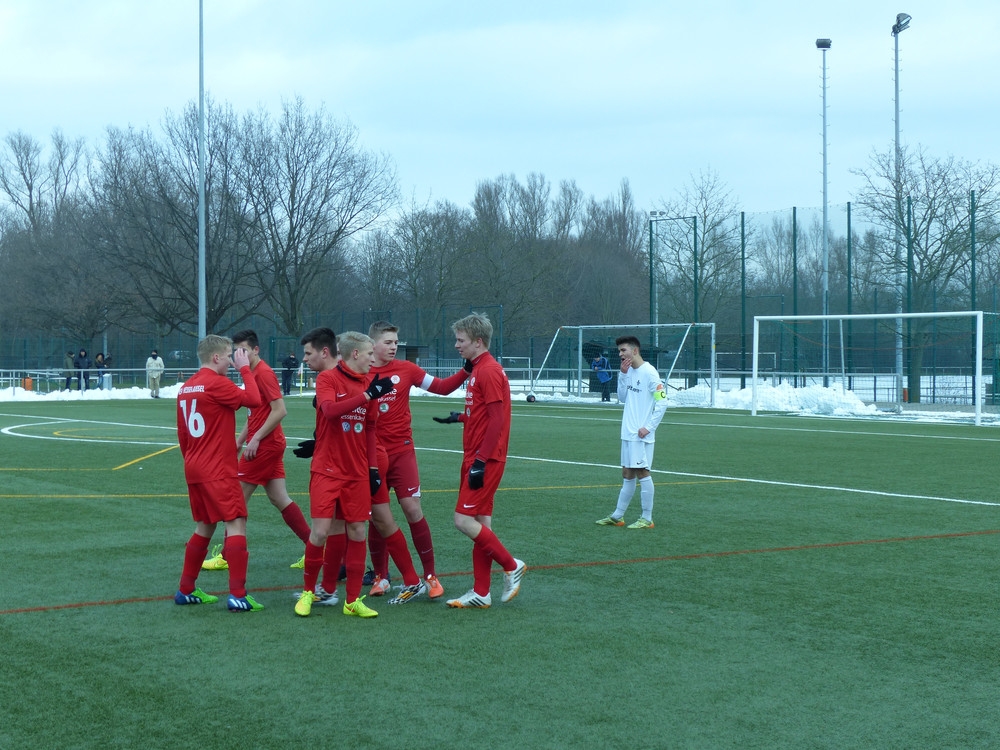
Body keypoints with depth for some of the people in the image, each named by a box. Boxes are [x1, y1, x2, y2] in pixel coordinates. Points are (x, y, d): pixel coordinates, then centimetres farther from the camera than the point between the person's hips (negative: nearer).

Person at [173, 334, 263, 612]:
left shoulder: (186, 387, 12)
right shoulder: (217, 383, -14)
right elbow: (253, 400, -17)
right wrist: (245, 369, -6)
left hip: (194, 469, 9)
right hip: (218, 470, -9)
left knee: (204, 526, 18)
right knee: (237, 523, -7)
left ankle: (186, 590, 22)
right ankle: (237, 595, -12)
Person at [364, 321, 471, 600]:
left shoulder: (406, 369, 1)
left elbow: (442, 387, 3)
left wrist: (466, 371, -9)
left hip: (402, 451, 0)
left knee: (412, 509, -3)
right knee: (378, 516, 5)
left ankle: (430, 575, 7)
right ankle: (380, 577, 21)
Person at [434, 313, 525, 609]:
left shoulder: (489, 371, -15)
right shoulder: (478, 369, 14)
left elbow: (497, 420, -19)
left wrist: (480, 461, -22)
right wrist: (460, 417, 21)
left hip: (485, 460, -10)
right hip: (476, 458, 10)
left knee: (464, 520, -11)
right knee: (480, 523, 9)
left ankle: (511, 566, 2)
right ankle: (481, 593, 12)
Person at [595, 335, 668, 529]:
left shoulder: (649, 372, -12)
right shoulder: (630, 371, 12)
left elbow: (662, 402, -14)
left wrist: (649, 427, -16)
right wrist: (623, 374, 2)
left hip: (641, 435, -8)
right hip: (627, 433, 8)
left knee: (642, 472, -4)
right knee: (627, 474, 13)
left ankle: (647, 519, 2)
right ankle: (617, 516, 18)